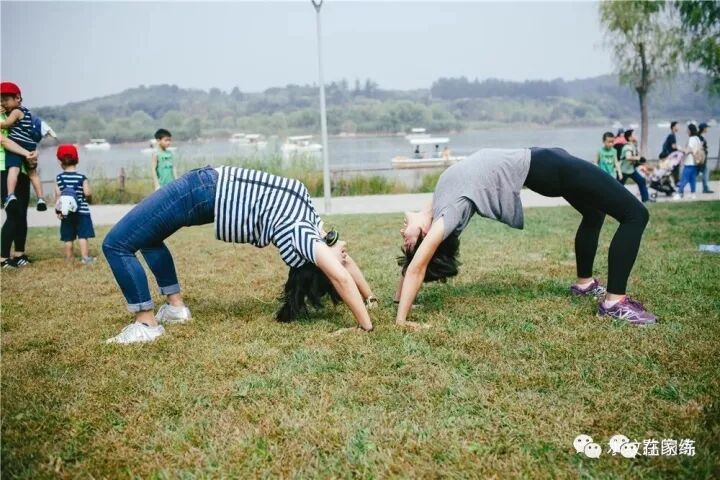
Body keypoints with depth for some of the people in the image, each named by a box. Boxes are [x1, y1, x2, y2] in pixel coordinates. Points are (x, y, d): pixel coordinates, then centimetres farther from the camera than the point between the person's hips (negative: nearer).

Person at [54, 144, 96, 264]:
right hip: (82, 211, -3)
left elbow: (58, 195, -3)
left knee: (68, 237, 10)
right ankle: (85, 257, -3)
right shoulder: (82, 177, -9)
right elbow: (87, 193, -13)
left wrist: (58, 210, 4)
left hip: (66, 212, 3)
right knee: (83, 235, -1)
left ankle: (69, 257, 18)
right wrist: (88, 185, 9)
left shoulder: (59, 178, -2)